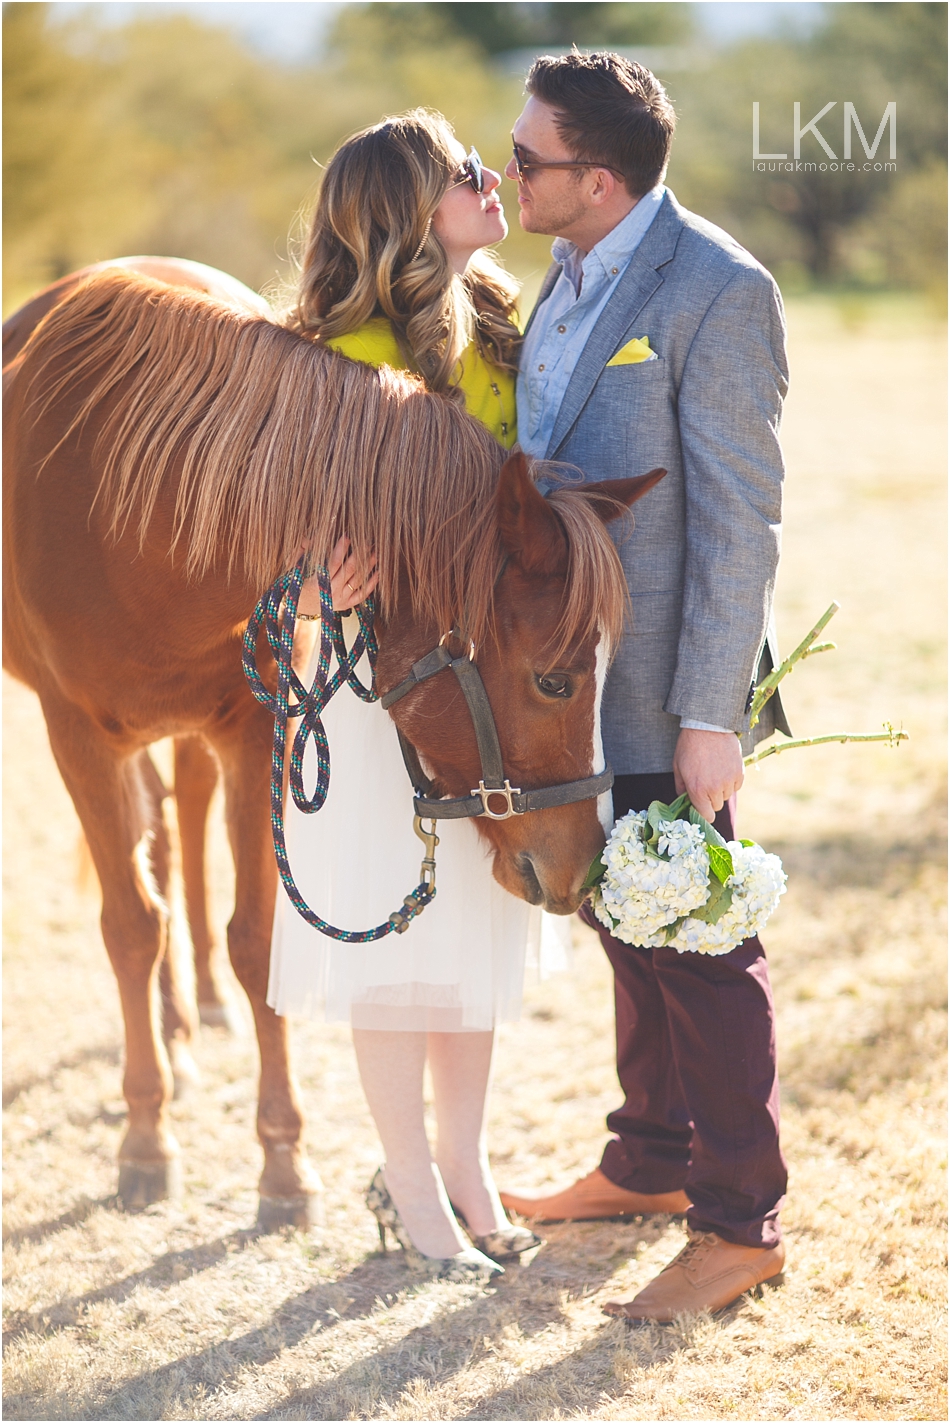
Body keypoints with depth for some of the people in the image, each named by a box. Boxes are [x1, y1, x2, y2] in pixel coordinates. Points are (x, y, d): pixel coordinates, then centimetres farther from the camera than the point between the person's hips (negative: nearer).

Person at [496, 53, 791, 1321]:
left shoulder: (718, 292, -19)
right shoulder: (576, 273, 8)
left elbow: (740, 520, -20)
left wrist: (709, 715, -20)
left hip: (667, 691, -9)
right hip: (582, 679, 9)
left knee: (699, 949, 1)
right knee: (628, 929, 20)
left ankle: (741, 1224, 12)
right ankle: (650, 1165, 35)